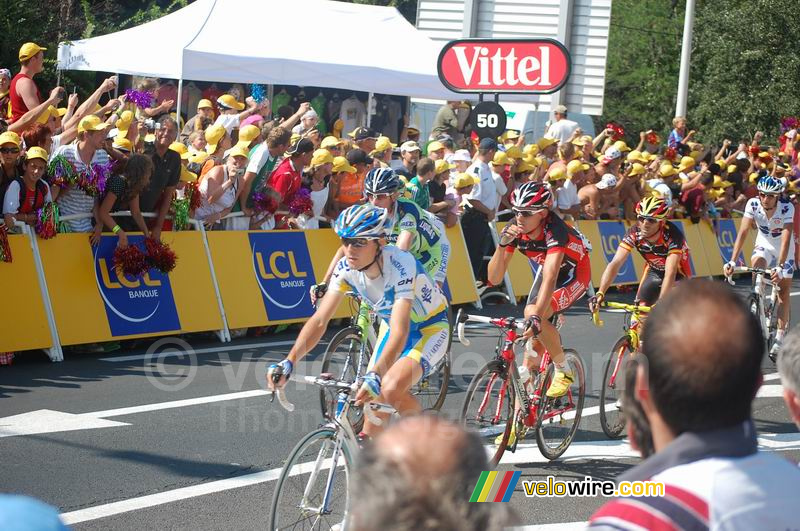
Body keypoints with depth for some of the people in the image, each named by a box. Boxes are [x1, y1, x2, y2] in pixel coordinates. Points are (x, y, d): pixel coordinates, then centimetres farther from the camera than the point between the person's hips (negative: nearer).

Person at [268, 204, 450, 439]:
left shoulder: (400, 265, -35)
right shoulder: (346, 267, -18)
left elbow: (400, 332, -43)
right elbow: (320, 320, -20)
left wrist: (375, 375, -57)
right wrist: (288, 362, -34)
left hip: (430, 329, -6)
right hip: (392, 325, 7)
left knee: (391, 388, -28)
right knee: (373, 399, 0)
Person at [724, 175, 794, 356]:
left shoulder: (787, 208, -31)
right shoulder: (753, 204, -25)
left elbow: (786, 239, -38)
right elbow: (743, 232, -28)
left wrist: (780, 267, -49)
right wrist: (732, 261, -38)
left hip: (784, 250, -2)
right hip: (764, 245, 2)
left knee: (783, 293, -4)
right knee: (756, 263, -31)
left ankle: (780, 338, 1)